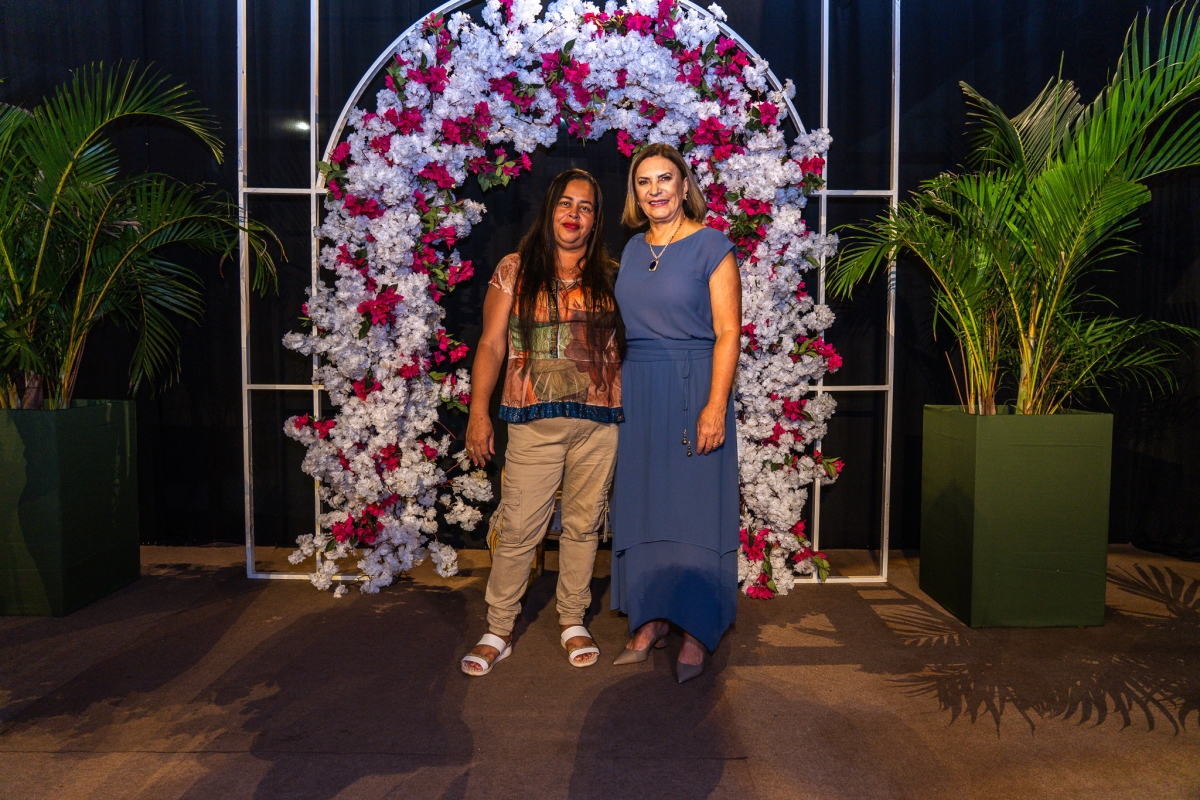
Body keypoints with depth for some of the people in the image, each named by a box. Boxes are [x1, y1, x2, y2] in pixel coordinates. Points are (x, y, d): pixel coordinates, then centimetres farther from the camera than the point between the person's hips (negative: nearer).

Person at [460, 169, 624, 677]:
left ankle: (572, 621, 28)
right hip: (534, 420, -1)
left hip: (598, 422, 2)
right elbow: (491, 344, 4)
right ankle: (498, 631, 15)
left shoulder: (611, 276, 9)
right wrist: (478, 412, -2)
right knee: (519, 529, -1)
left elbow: (627, 345, 11)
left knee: (583, 524, 10)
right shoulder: (515, 271, 5)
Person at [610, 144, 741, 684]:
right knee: (643, 503, 9)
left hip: (693, 388, -5)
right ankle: (651, 620, 21)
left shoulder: (710, 246, -4)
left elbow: (727, 332, -10)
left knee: (695, 506, -1)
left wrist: (716, 405, -18)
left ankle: (697, 634, 10)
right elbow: (626, 325, 15)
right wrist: (616, 393, 8)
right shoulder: (632, 249, 13)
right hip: (637, 390, 6)